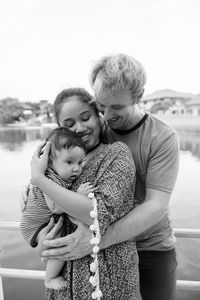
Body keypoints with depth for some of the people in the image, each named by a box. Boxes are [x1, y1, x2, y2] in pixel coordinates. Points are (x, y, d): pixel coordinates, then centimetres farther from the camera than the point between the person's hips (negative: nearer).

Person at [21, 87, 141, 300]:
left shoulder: (117, 153, -13)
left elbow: (102, 213, -24)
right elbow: (30, 220, 3)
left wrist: (39, 179, -23)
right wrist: (40, 238, -18)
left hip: (109, 277, -3)